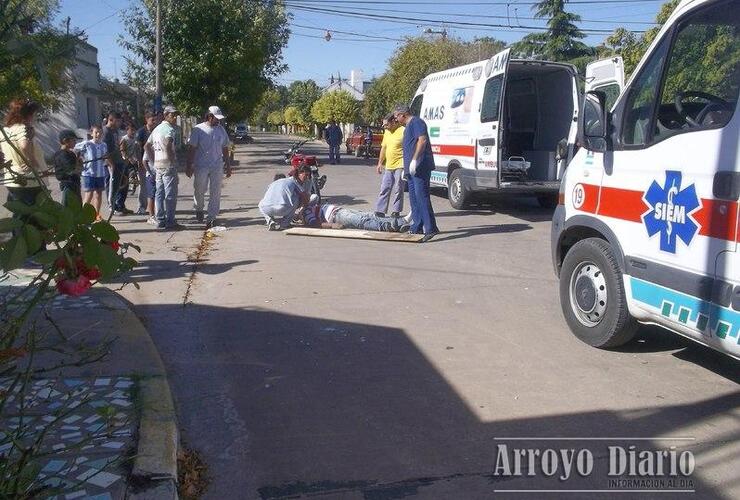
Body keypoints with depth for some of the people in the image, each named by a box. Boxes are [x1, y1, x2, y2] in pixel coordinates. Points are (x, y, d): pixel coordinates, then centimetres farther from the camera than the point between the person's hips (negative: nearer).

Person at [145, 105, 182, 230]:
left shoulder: (157, 129, 16)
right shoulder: (170, 129, -12)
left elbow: (147, 146, 19)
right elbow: (168, 146, -27)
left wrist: (155, 159, 17)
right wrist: (173, 160, -18)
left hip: (158, 165, 9)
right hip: (168, 166, -9)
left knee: (159, 194, 10)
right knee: (170, 195, -4)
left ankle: (160, 221, 15)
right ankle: (170, 222, -1)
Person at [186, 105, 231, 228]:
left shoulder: (221, 130, 8)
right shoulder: (198, 129, -5)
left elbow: (225, 148, 15)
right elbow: (191, 148, -5)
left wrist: (227, 166, 14)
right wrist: (189, 166, -9)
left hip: (217, 166, 3)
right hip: (201, 166, -3)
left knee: (215, 192, 0)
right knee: (199, 190, 4)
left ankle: (211, 216, 6)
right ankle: (199, 209, 32)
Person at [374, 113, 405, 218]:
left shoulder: (403, 131, -10)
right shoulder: (387, 132, 14)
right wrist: (380, 163, 18)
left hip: (400, 166, -7)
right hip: (388, 166, 7)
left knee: (398, 190, 0)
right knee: (384, 189, 6)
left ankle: (396, 211, 8)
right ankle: (380, 211, 9)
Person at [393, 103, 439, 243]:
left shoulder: (416, 122, -7)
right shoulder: (408, 126, 24)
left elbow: (422, 140, -20)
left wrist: (414, 160, -26)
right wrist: (406, 168, 28)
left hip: (420, 167, -11)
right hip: (412, 169, 11)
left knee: (422, 196, -15)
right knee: (414, 198, 12)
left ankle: (430, 228, -18)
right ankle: (417, 227, 18)